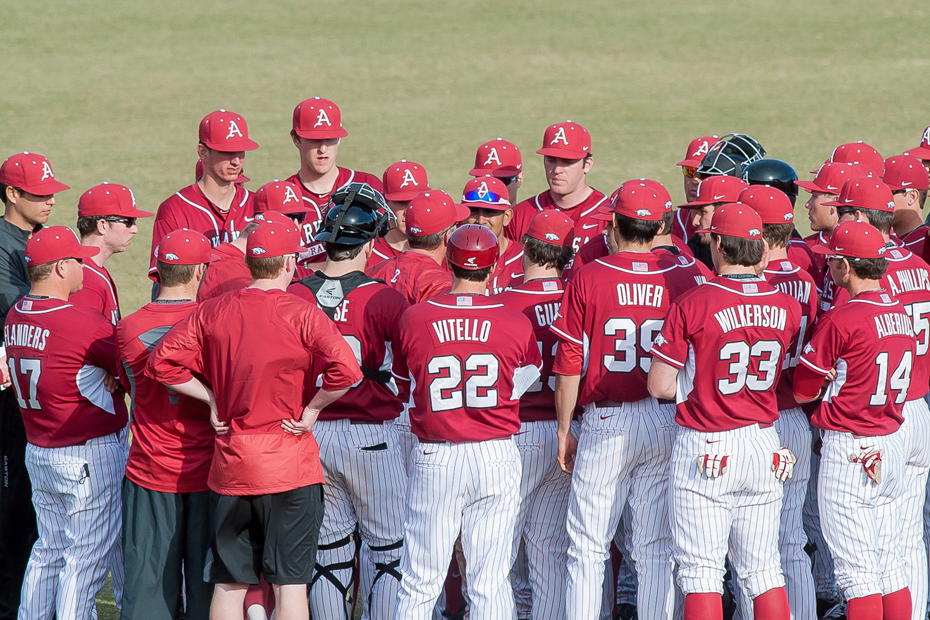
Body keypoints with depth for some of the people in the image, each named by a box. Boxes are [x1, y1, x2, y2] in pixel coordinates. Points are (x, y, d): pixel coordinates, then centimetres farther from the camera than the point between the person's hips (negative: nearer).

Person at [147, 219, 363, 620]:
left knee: (228, 583, 10)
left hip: (230, 466, 4)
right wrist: (312, 409, -8)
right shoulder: (302, 315, -10)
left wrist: (212, 399, 7)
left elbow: (162, 363, 2)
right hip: (289, 467, -4)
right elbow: (346, 370, -23)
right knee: (289, 583, 0)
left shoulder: (212, 312, 2)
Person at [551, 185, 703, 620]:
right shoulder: (682, 281, -1)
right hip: (668, 422, 2)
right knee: (656, 551, 6)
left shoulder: (588, 279, -6)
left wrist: (564, 431, 6)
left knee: (587, 549, 5)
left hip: (605, 423, -2)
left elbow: (569, 366, -4)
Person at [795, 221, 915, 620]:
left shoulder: (840, 322, -16)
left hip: (849, 448, -8)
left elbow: (804, 390, -7)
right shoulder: (902, 314, 6)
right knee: (890, 563, 13)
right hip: (893, 443, 8)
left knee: (856, 570, -5)